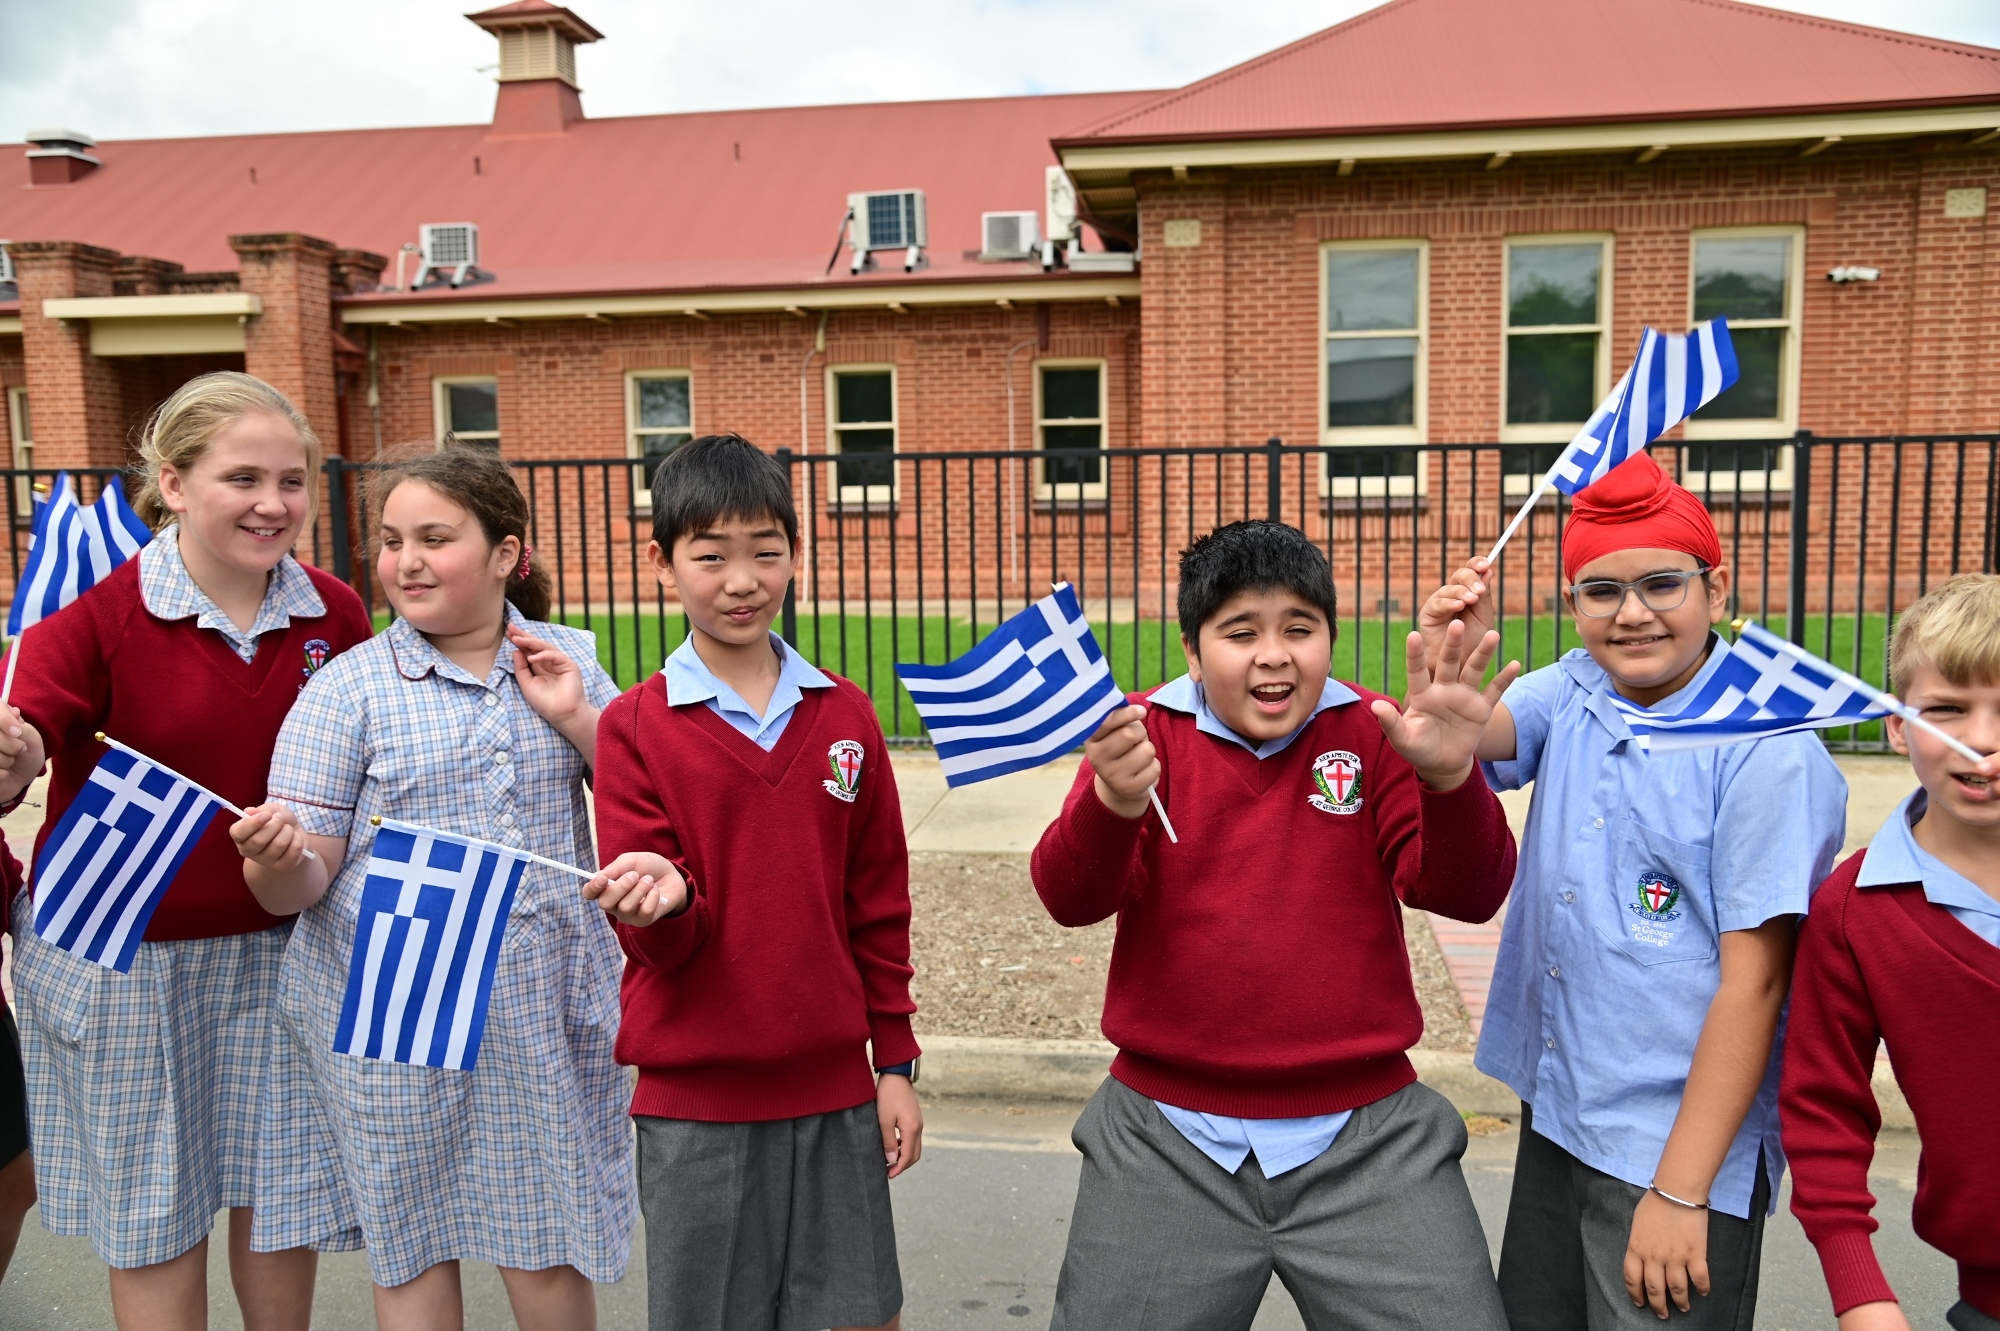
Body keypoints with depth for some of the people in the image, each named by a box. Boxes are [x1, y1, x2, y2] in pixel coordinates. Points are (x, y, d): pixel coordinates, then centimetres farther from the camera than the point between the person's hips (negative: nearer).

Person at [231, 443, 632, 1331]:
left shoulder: (569, 662, 4)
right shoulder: (348, 688, -3)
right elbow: (299, 885, -5)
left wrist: (576, 719, -10)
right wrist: (277, 861, -28)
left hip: (546, 1007, 2)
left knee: (551, 1246, 12)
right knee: (415, 1249, 12)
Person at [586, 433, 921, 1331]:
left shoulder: (844, 716, 2)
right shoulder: (635, 728, -6)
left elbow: (879, 905, 7)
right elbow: (658, 943, -7)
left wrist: (895, 1062, 7)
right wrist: (662, 900, -30)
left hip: (835, 1089, 2)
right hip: (696, 1099, -2)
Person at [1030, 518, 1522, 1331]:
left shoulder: (1375, 736, 0)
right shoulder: (1145, 735, -1)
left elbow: (1466, 894, -9)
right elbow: (1072, 899, -13)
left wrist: (1450, 779, -29)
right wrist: (1113, 801, -34)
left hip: (1366, 1141, 0)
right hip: (1166, 1144, 0)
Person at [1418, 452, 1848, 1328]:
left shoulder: (1768, 750, -17)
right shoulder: (1572, 696, 1)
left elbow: (1753, 981, -18)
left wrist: (1680, 1190, -18)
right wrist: (1451, 663, -36)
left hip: (1683, 1151, -6)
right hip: (1555, 1121, 6)